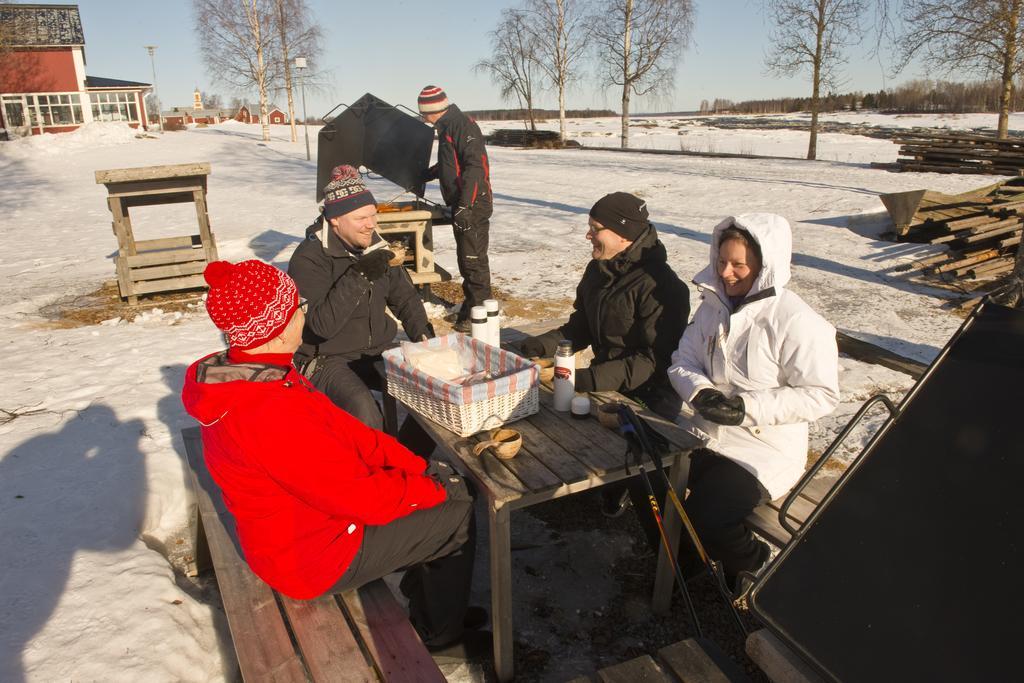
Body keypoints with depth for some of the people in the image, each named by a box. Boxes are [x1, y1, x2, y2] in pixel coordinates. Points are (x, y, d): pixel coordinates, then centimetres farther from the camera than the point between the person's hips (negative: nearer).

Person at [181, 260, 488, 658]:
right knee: (458, 514, 3)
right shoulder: (272, 413, -35)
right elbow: (362, 496, -28)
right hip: (314, 556, -9)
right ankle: (441, 636, 26)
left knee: (441, 480, 14)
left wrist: (418, 466, -2)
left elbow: (344, 430, 0)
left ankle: (426, 609, 32)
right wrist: (433, 487, -11)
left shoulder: (237, 377, -4)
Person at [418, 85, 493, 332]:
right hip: (460, 205, 10)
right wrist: (423, 176, 42)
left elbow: (475, 166, -23)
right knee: (465, 259, 14)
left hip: (473, 206, -10)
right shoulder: (446, 127, 18)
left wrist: (465, 205, -27)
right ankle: (469, 308, 24)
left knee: (474, 260, -6)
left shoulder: (462, 125, -13)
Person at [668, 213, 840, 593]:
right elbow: (683, 360, 6)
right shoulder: (714, 304, 2)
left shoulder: (796, 322, -18)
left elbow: (821, 395, -17)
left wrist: (749, 407, -25)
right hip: (708, 436, 7)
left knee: (703, 517, -22)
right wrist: (700, 391, -16)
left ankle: (757, 568, 13)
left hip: (765, 452, -6)